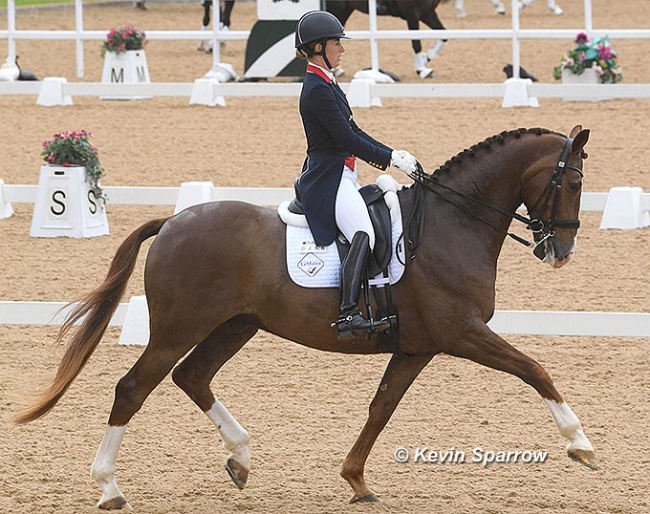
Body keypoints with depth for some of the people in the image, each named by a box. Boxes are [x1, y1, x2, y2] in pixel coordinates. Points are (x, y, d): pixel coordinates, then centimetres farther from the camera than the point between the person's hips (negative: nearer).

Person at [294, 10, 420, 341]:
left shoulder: (326, 85, 18)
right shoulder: (317, 90, -15)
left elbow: (352, 132, 21)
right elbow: (347, 139, -17)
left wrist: (390, 154, 11)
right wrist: (391, 159, -11)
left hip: (340, 177, 11)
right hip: (328, 180, -11)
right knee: (364, 235, -31)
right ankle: (348, 315, -43)